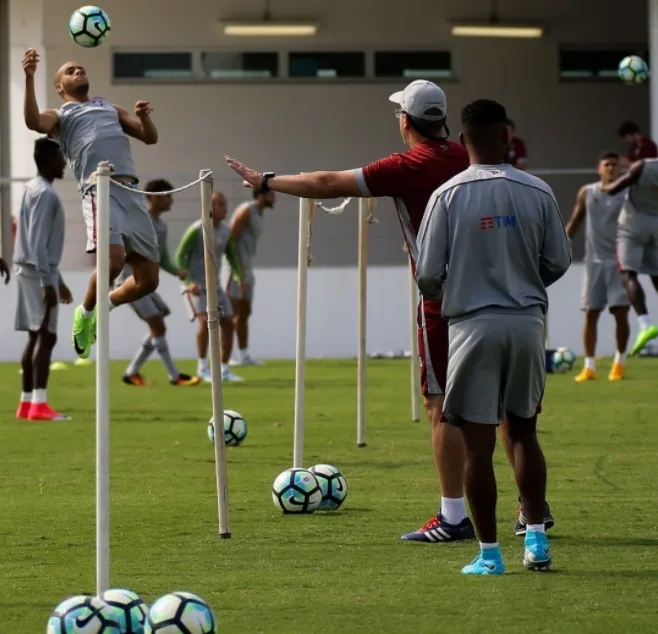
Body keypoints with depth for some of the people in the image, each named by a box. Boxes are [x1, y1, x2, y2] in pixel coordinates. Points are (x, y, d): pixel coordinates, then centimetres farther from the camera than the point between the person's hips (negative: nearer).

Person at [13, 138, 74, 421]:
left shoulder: (34, 189, 17)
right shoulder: (45, 194, -14)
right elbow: (37, 241, -21)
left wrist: (57, 279, 26)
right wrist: (47, 282, -23)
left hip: (30, 271, 10)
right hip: (39, 273, -10)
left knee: (37, 336, 11)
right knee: (46, 336, -13)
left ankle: (27, 402, 13)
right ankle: (39, 404, -18)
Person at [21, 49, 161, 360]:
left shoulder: (110, 108, 32)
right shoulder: (59, 116, 17)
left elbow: (150, 137, 25)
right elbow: (33, 122, -8)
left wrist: (144, 117, 3)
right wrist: (29, 78, -19)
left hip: (132, 192, 5)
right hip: (100, 190, -5)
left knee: (148, 279, 2)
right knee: (113, 260, -28)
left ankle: (104, 308, 29)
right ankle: (85, 314, 0)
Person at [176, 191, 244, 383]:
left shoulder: (226, 230, 2)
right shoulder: (197, 230, -17)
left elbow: (231, 255, 16)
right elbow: (180, 257, -14)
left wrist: (239, 276, 0)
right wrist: (189, 282, -26)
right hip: (195, 286, -7)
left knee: (227, 323, 1)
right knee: (205, 320, -24)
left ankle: (224, 370, 11)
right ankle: (202, 367, -16)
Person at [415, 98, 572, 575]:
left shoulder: (448, 196, -8)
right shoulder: (537, 192, -2)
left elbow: (428, 274, -7)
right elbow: (559, 262, 5)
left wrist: (437, 294, 17)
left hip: (473, 324, -2)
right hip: (527, 321, 3)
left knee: (478, 443, 2)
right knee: (525, 432, 17)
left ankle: (489, 553, 3)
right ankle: (537, 538, 12)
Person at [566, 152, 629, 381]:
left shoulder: (626, 195, -2)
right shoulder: (587, 193, 4)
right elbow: (575, 222, 11)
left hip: (619, 261, -2)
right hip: (594, 261, 2)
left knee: (621, 313, -5)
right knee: (590, 313, 0)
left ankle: (619, 363, 10)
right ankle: (589, 366, 4)